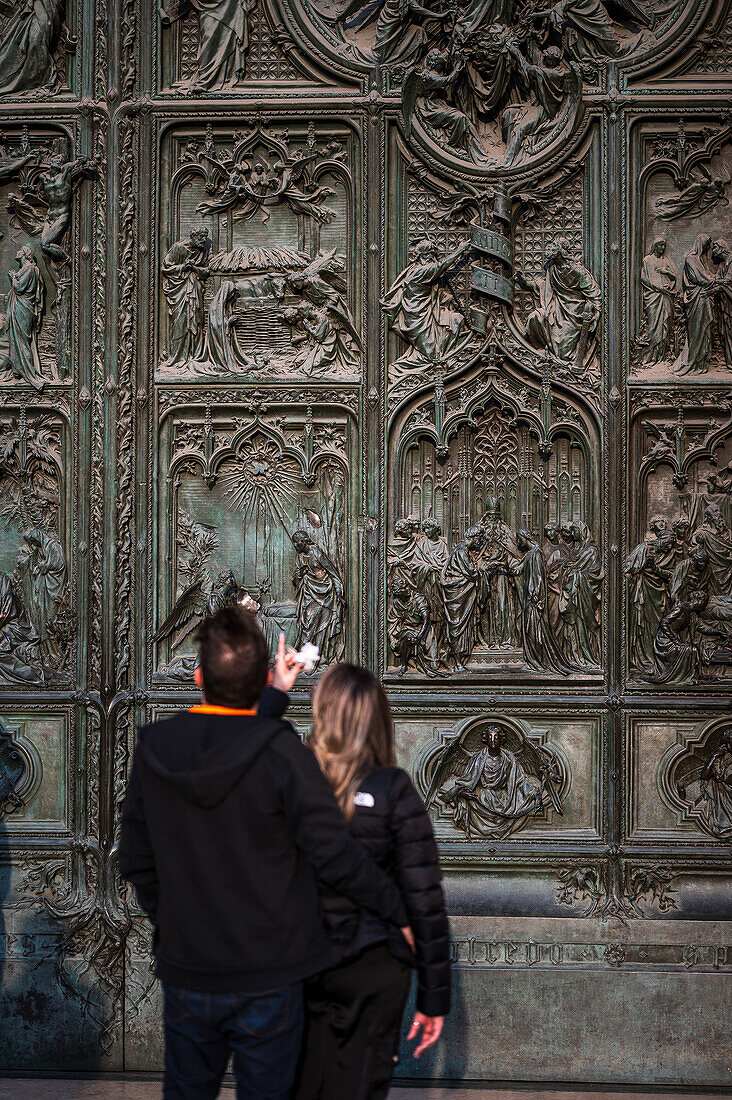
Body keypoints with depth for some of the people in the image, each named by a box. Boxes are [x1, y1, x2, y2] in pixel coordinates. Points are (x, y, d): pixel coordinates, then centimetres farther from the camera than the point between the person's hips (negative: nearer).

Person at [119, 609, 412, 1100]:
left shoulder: (153, 749, -7)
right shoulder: (282, 752, -19)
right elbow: (335, 853, -18)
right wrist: (398, 912, -5)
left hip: (186, 971, 3)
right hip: (269, 976, -3)